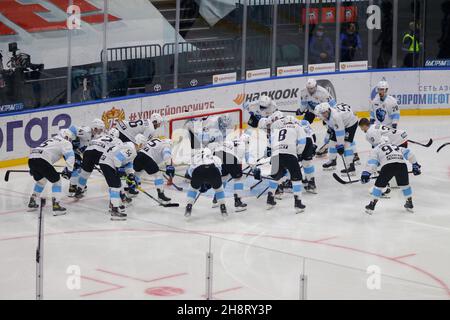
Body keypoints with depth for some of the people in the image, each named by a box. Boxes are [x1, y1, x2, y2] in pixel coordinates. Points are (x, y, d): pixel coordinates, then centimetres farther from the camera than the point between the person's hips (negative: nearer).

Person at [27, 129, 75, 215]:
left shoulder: (52, 140, 36)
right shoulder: (65, 142, 11)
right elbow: (70, 156, -7)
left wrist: (33, 169, 47)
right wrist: (69, 170, -8)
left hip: (31, 158, 8)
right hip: (42, 160, -8)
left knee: (41, 180, 29)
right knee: (56, 180, 3)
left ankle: (32, 202, 32)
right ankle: (56, 205, -6)